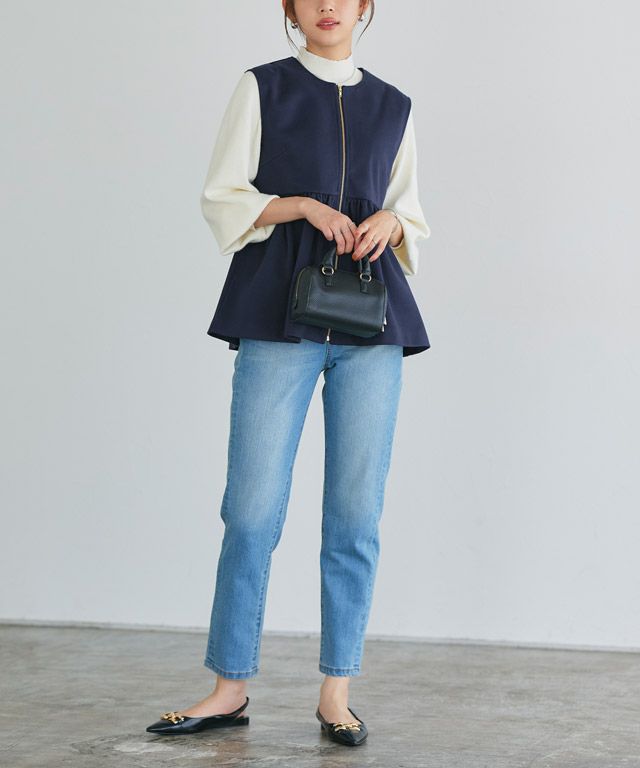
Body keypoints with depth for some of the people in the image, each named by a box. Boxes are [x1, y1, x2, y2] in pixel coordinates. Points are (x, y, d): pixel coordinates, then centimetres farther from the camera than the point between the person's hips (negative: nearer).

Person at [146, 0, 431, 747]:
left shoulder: (393, 106, 15)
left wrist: (390, 222, -3)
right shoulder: (262, 88, 7)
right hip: (280, 317, -2)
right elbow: (222, 200, 2)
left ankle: (336, 691, 10)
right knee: (253, 507, -3)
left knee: (356, 513, 2)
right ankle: (230, 685, 9)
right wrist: (303, 206, -13)